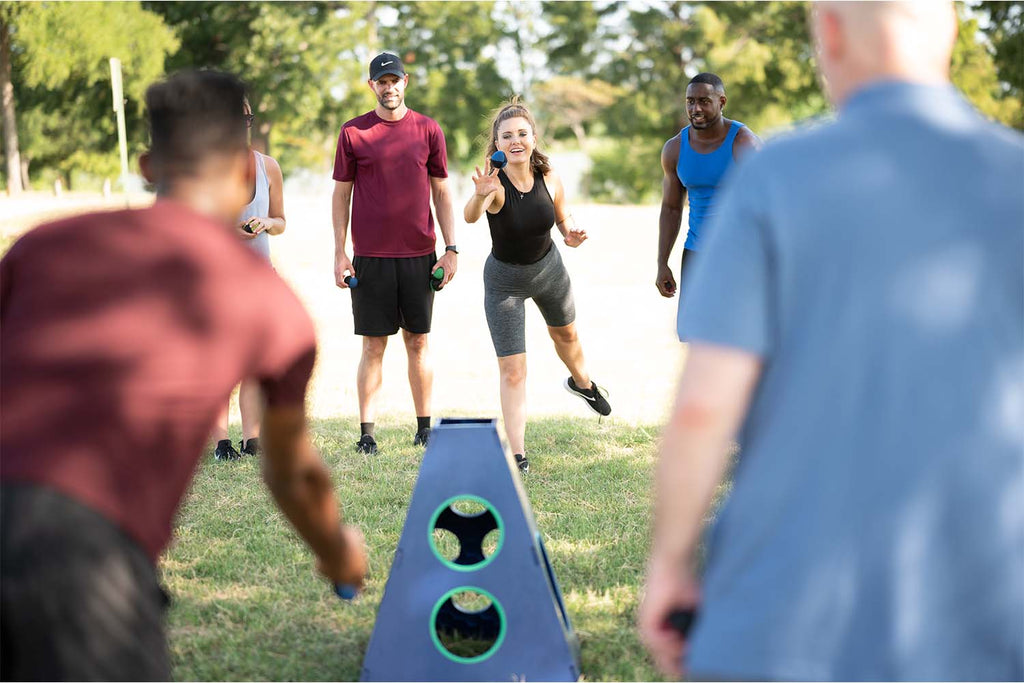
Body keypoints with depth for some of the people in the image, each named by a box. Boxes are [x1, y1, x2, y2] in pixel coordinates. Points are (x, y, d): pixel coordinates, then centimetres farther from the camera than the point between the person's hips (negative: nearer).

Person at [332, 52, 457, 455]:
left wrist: (451, 249, 3)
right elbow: (340, 195, 5)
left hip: (419, 255, 1)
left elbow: (441, 192, 9)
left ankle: (425, 429, 15)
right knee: (373, 346, 1)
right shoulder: (352, 133, 2)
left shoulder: (428, 130, 6)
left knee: (417, 342, 8)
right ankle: (366, 433, 7)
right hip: (370, 256, -1)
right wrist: (339, 254, -2)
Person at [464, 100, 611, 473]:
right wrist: (481, 196, -74)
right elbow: (470, 217, -52)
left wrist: (571, 232, -20)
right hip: (504, 279, -4)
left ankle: (582, 383, 63)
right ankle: (517, 456, 0)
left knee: (565, 334, 31)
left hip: (548, 268, 4)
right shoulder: (494, 184, -31)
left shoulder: (549, 178, -18)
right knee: (512, 371, -9)